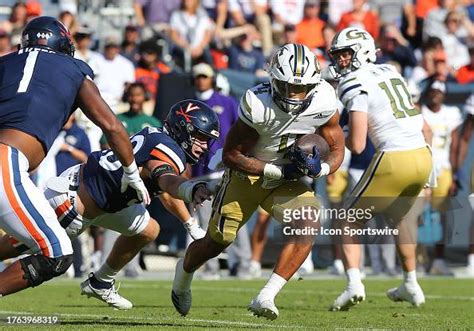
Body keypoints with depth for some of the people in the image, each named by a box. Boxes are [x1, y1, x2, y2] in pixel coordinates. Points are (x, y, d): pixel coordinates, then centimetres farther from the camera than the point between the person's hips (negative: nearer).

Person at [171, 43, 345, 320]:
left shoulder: (323, 103, -20)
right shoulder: (258, 104, -31)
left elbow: (337, 151, -7)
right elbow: (231, 155, -23)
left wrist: (319, 168, -30)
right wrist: (278, 171, -28)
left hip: (288, 178, 3)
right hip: (248, 173, -3)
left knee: (309, 224, -24)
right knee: (217, 242, 7)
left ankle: (266, 298, -22)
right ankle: (185, 272, 43)